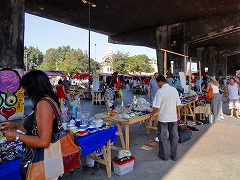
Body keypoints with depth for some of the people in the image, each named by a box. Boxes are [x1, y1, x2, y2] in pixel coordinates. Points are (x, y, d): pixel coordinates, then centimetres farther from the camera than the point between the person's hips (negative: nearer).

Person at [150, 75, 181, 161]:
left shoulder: (160, 91, -16)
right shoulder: (174, 89, -1)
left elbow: (156, 107, -17)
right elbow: (178, 104, 5)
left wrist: (152, 115, -2)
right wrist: (178, 113, 19)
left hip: (163, 118, -4)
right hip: (173, 117, 5)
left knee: (163, 137, 11)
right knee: (174, 136, 15)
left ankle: (164, 155, 22)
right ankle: (174, 156, 26)